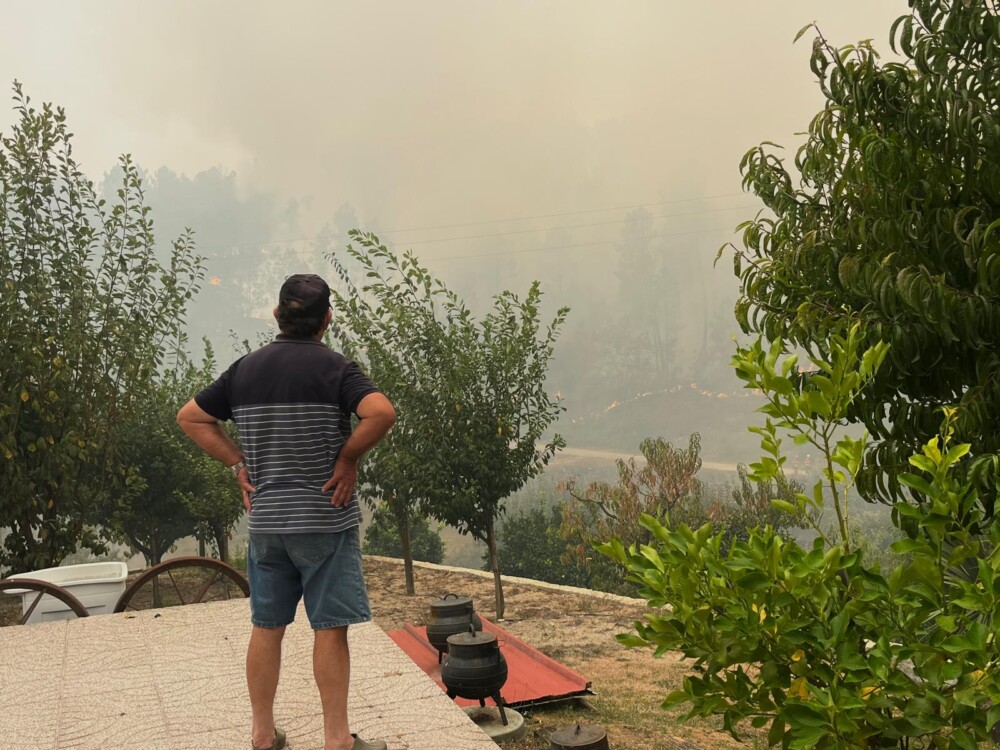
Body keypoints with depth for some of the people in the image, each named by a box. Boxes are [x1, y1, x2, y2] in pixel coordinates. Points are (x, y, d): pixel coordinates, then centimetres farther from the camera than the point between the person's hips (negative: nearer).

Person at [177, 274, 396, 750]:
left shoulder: (245, 368, 5)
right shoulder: (333, 367, -10)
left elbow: (190, 418, 11)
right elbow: (382, 413, -26)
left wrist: (237, 463, 8)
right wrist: (348, 457, -13)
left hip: (265, 520, 5)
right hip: (325, 519, -5)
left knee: (266, 627, 13)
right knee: (330, 628, 3)